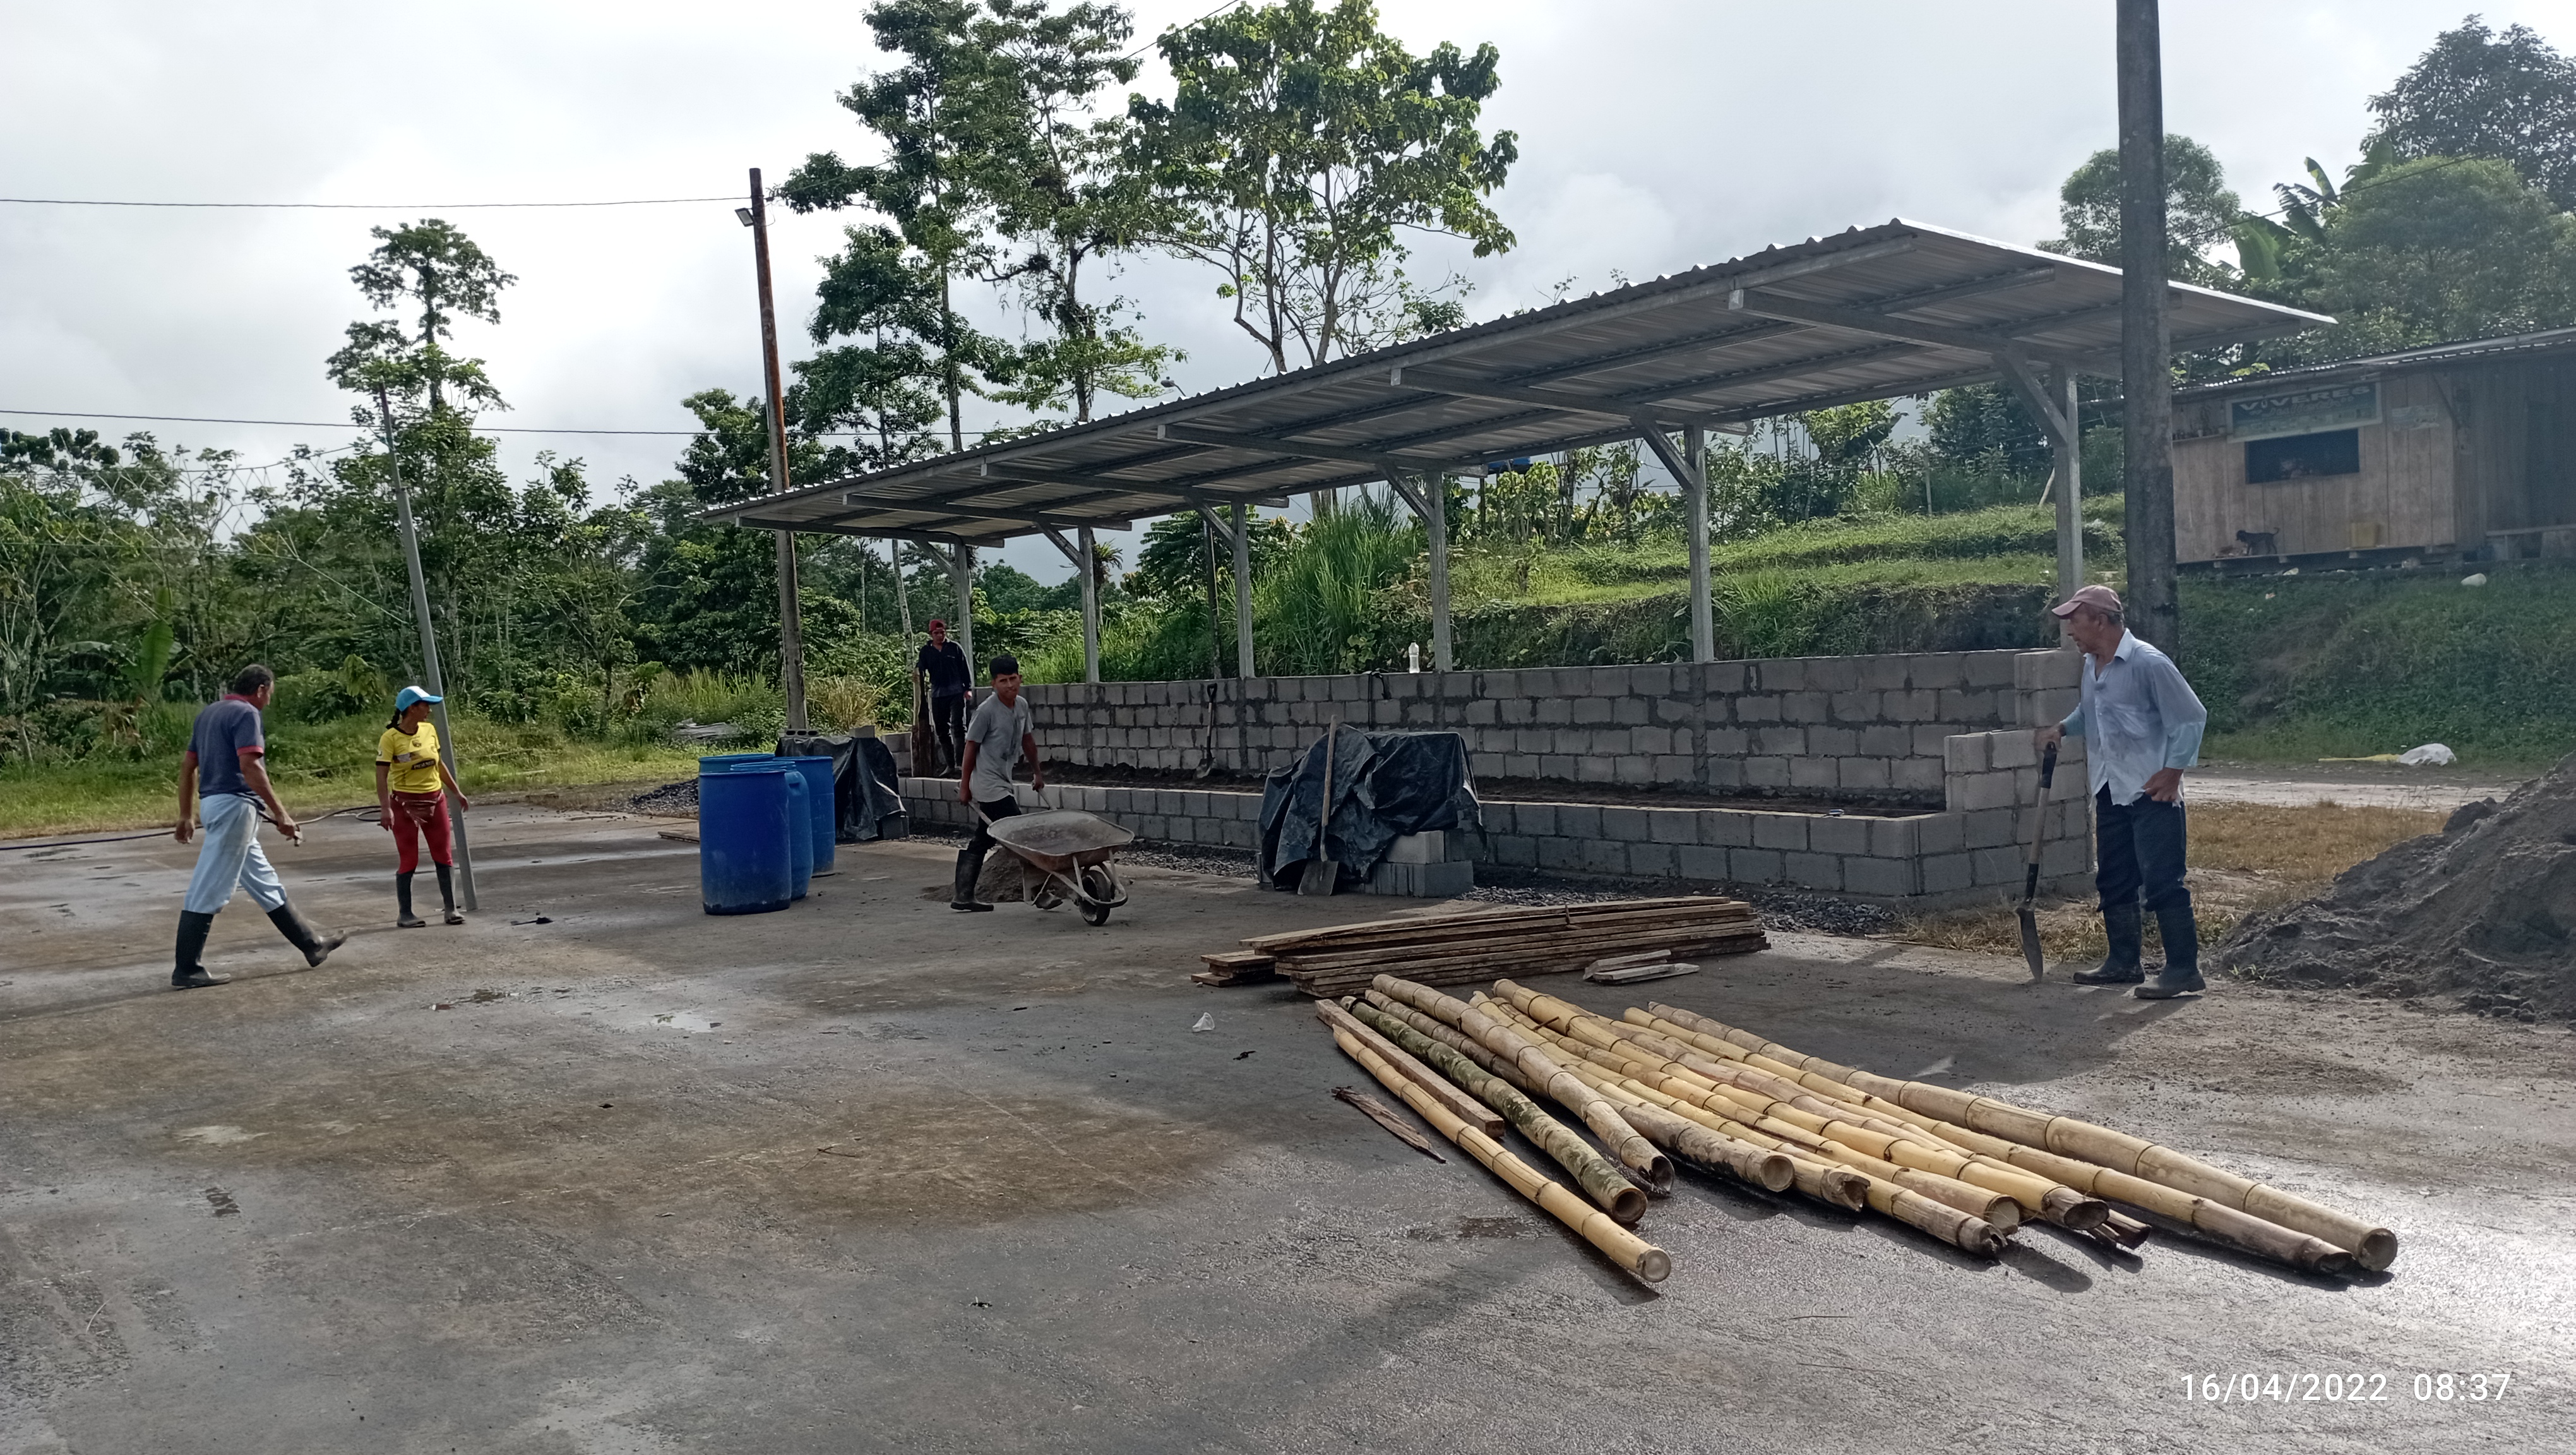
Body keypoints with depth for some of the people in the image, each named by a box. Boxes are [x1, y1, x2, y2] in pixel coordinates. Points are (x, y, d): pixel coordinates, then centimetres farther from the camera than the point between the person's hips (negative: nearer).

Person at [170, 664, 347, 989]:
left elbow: (187, 765, 18)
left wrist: (186, 815, 21)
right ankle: (186, 971, -4)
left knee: (264, 882, 16)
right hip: (234, 804, -10)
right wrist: (281, 813, -19)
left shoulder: (209, 713, 17)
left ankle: (310, 943, 26)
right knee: (208, 892, -7)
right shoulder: (246, 713, -10)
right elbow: (250, 767, -20)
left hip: (212, 802, 10)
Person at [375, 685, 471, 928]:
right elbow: (381, 775, -17)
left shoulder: (429, 730, 4)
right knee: (409, 860, 0)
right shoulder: (390, 738, -13)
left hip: (435, 799, 5)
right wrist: (385, 808, -25)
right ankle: (404, 914, 11)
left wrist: (457, 792, 19)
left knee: (444, 856, 4)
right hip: (405, 803, -5)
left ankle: (451, 909, 9)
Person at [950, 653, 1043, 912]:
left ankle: (963, 896, 18)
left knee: (982, 841, 12)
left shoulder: (1022, 706, 5)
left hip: (1003, 783, 8)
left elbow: (1027, 739, 19)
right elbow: (971, 747, -11)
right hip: (989, 785, -8)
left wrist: (1037, 772, 24)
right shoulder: (987, 711, -16)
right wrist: (965, 786, -8)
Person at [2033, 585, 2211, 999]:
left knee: (2162, 881, -9)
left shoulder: (2148, 663, -16)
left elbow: (2191, 717, -13)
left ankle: (2184, 969, -4)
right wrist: (2061, 729, 9)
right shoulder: (2091, 666, 10)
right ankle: (2124, 961, 25)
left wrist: (2172, 771, -15)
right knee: (2113, 881, 14)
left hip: (2151, 792, -9)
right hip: (2109, 790, 9)